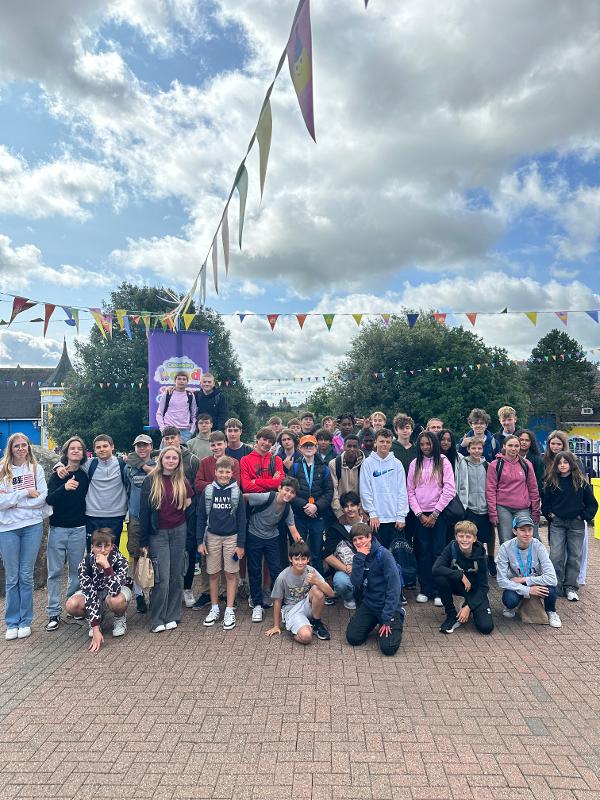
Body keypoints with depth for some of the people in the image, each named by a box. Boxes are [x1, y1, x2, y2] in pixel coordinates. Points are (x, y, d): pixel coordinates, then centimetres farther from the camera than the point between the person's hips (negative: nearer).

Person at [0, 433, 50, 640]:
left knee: (26, 576, 7)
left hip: (32, 525, 0)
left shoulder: (36, 468, 3)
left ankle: (25, 621, 19)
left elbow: (42, 497, -6)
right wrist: (25, 493, -13)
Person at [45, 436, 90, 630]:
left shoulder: (85, 477, 4)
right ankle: (53, 613, 10)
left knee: (76, 570, 7)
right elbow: (48, 499, -12)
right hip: (57, 528, -1)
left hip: (78, 529, 1)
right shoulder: (57, 475, 1)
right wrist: (64, 487, -29)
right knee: (55, 572, 2)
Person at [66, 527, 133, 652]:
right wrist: (96, 630, -34)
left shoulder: (120, 560, -31)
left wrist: (106, 566, -51)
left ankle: (120, 618, -1)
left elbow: (115, 591, -42)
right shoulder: (85, 563, -27)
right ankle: (95, 620, 4)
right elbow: (90, 596, -29)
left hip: (119, 588, -2)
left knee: (116, 601, -38)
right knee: (72, 605, -27)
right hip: (94, 591, 3)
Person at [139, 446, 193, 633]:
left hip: (179, 531, 3)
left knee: (176, 576, 8)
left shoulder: (182, 481, 3)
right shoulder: (151, 481, -5)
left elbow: (189, 502, 16)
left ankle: (172, 616, 22)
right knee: (162, 578, -4)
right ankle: (157, 620, 11)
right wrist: (143, 541, -6)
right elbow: (144, 511, -5)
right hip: (158, 533, -3)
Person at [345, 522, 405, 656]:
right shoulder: (359, 557, 0)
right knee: (353, 638, -5)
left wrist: (387, 618, -22)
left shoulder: (383, 554, -20)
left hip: (387, 605, -5)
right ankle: (375, 622, 22)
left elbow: (394, 587, -22)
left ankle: (397, 620, 14)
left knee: (388, 648, -16)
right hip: (369, 604, 5)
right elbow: (356, 583, -13)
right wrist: (360, 557, -21)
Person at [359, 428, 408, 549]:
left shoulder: (397, 464, 5)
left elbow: (402, 491, 3)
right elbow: (365, 491, -3)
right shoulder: (368, 463, -1)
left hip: (394, 518, 2)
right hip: (376, 518, -2)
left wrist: (401, 516, -3)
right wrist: (372, 513, -9)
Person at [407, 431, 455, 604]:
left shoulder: (443, 462, 0)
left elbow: (449, 490, -7)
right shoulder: (414, 464, 7)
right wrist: (419, 514, -4)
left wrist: (434, 514, -9)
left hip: (439, 513, -2)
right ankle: (425, 589, 15)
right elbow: (410, 491, 5)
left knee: (438, 551, -2)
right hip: (420, 514, 2)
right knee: (423, 552, 4)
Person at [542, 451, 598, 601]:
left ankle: (571, 587, 16)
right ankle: (556, 586, 8)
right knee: (556, 556, -2)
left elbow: (592, 504, 4)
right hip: (557, 524, 0)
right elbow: (545, 503, 10)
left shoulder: (581, 482, 0)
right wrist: (550, 515, -4)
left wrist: (584, 516, -6)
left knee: (575, 556, 6)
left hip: (576, 524, 0)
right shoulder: (551, 482, 2)